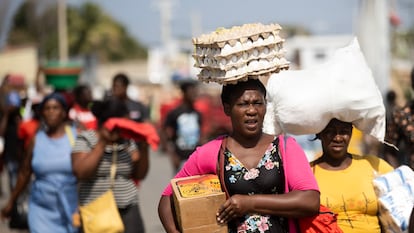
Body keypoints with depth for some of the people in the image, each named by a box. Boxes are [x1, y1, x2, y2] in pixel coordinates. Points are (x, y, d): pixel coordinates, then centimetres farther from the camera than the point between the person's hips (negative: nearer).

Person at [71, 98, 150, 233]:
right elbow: (81, 173, -15)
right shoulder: (85, 140, 0)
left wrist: (144, 148, -3)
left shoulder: (127, 141, 12)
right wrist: (102, 143, -15)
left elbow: (140, 175, 11)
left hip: (128, 211, 3)